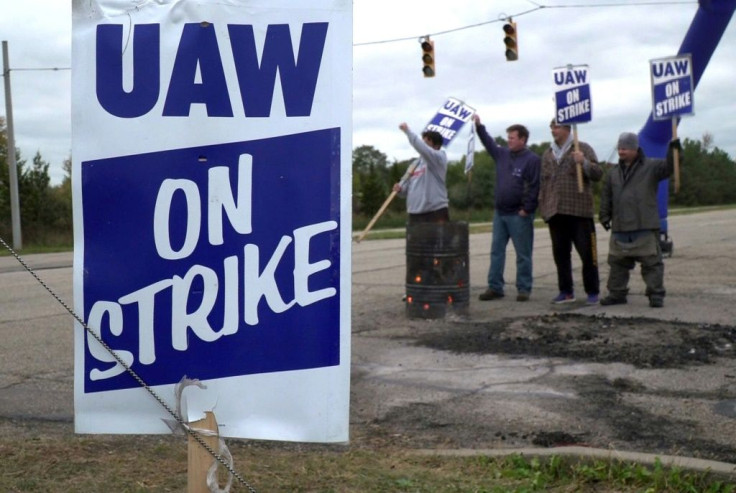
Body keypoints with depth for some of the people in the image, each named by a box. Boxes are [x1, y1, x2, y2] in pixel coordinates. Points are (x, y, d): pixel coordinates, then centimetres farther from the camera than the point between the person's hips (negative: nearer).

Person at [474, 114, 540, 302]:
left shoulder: (532, 159, -9)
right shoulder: (503, 154, 11)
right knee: (496, 251, 7)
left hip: (519, 216, -7)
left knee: (523, 254, 2)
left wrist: (526, 209, -16)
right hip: (500, 212, 7)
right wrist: (479, 126, 17)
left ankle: (524, 289, 8)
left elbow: (534, 187, -13)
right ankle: (494, 287, 11)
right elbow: (489, 142, 25)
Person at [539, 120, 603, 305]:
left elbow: (598, 174, -2)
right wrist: (543, 207, 12)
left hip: (579, 211, -4)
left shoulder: (583, 149, 4)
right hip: (555, 213, 4)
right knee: (560, 254, 8)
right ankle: (566, 291, 17)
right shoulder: (547, 154, 17)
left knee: (587, 253, -3)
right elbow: (543, 182, 20)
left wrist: (584, 163, -20)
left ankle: (593, 292, 5)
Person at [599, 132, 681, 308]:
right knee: (617, 263, 11)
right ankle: (617, 293, 22)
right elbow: (606, 197, 18)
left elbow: (668, 167, -16)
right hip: (620, 228, 5)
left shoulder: (651, 167, 0)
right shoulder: (614, 173, 14)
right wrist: (605, 216, 12)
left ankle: (656, 295, 5)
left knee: (651, 263, -2)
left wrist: (673, 150, -31)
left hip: (645, 228, -5)